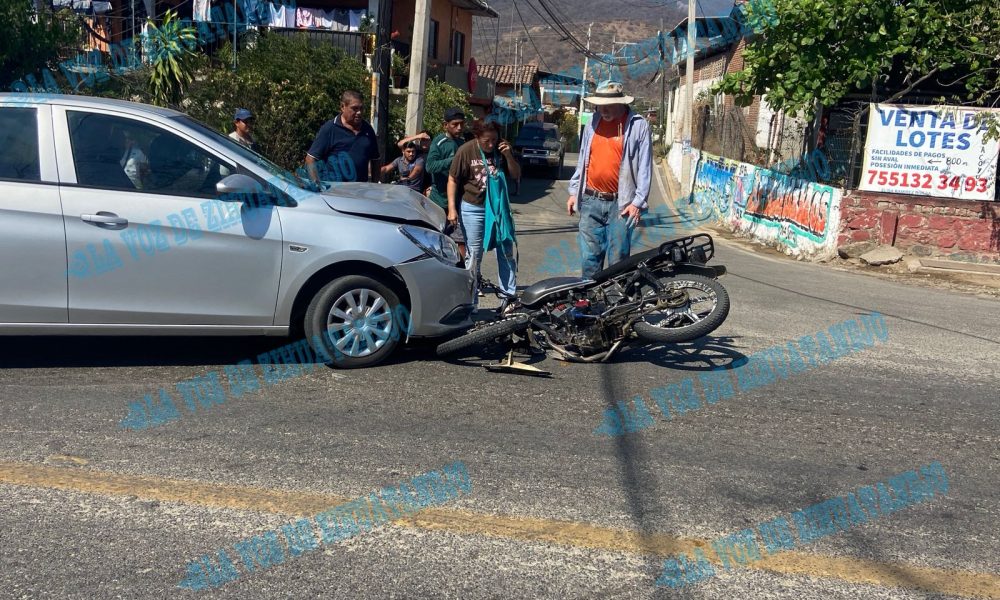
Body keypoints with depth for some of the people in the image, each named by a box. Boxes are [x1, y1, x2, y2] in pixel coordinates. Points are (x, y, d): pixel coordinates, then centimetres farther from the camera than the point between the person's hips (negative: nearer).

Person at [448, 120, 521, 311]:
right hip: (473, 209, -3)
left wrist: (508, 156, -16)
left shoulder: (502, 149, -3)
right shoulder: (466, 151, -13)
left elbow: (516, 175, 1)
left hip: (498, 206, 3)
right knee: (473, 255, 4)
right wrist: (452, 208, -12)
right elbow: (453, 180, -8)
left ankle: (509, 295, 15)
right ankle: (471, 302, 12)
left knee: (506, 251, 6)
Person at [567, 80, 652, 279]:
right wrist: (574, 192, 14)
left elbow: (645, 167, -6)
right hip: (590, 201, 4)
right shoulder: (593, 123, 11)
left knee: (618, 259, 1)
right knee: (589, 256, 7)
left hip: (621, 204, -4)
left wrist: (638, 202, -11)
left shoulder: (638, 125, -4)